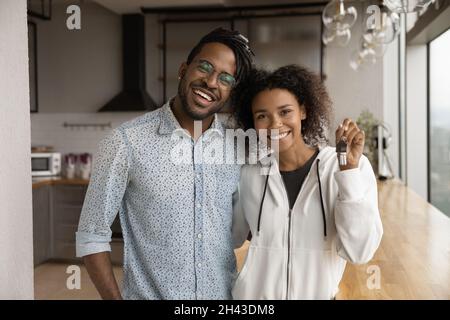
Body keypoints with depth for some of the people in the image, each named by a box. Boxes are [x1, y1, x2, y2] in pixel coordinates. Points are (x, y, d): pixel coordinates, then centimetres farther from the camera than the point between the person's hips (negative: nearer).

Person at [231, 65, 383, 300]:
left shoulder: (354, 167, -12)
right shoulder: (249, 175, -5)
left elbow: (358, 252, -18)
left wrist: (349, 169, -25)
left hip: (319, 294, -1)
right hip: (252, 293, 2)